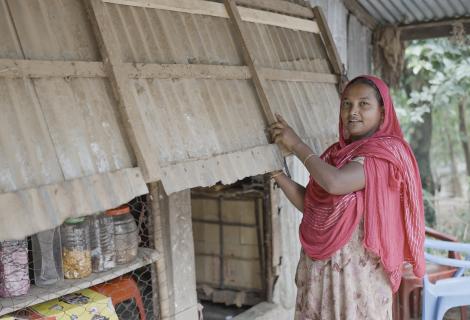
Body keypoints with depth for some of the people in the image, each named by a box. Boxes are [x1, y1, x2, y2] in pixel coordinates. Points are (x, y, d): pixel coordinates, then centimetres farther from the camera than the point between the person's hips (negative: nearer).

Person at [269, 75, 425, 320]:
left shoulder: (386, 150, -10)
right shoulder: (337, 152, 11)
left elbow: (335, 183, -26)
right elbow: (309, 204, 10)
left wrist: (296, 145, -14)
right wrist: (275, 170, 2)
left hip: (358, 268, -6)